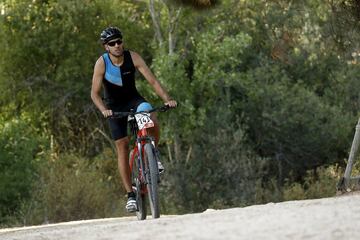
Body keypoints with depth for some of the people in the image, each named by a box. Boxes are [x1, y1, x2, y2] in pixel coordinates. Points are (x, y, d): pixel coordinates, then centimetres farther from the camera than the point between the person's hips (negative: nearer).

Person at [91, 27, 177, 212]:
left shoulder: (133, 57, -19)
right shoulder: (102, 63, -20)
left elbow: (152, 81, -22)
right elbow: (95, 93, -21)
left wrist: (167, 99, -37)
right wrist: (104, 110, -40)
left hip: (133, 99, 0)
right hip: (114, 106, 0)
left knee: (152, 121, -32)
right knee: (122, 148, -4)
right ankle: (130, 195, 1)